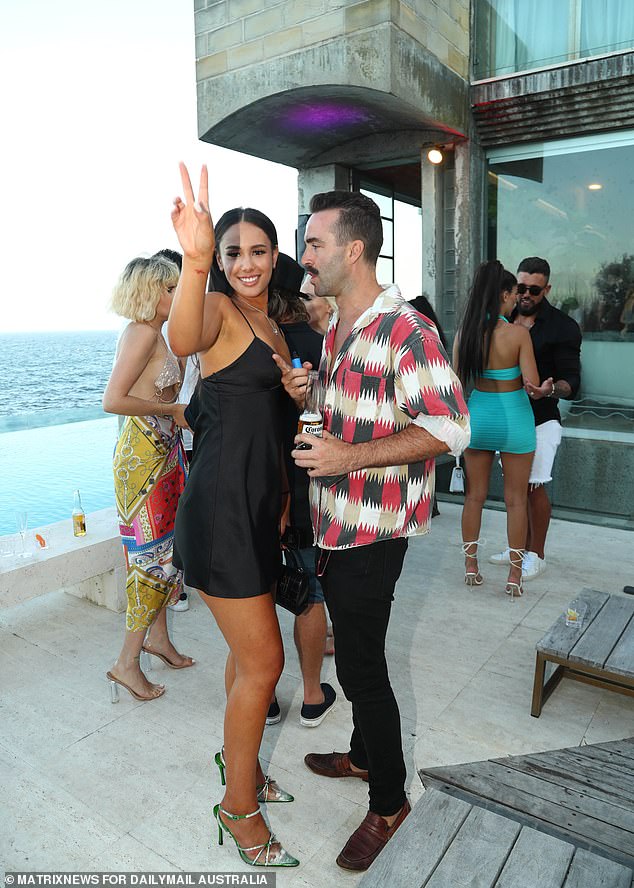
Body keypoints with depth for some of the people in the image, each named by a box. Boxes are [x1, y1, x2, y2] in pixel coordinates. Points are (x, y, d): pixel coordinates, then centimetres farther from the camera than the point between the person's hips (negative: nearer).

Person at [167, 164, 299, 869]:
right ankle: (239, 808, 21)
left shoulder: (272, 327, 15)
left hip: (261, 500, 9)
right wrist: (193, 259, -53)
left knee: (248, 649, 20)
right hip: (221, 504, -8)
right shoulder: (217, 309, -10)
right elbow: (183, 342, -36)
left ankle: (240, 763, 42)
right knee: (263, 660, -1)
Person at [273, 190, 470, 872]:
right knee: (356, 655, 23)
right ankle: (363, 754, 46)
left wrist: (350, 456, -26)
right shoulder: (335, 331, 12)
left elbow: (449, 428, -22)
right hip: (335, 526, 9)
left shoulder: (403, 329, -17)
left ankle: (388, 802, 27)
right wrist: (302, 393, 1)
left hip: (373, 531, -9)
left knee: (361, 667, 3)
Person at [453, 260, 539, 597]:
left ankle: (471, 566, 23)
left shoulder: (464, 332, -4)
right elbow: (532, 384, -16)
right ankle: (515, 575, 17)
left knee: (475, 495, 15)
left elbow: (456, 382, 0)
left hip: (477, 415, 4)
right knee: (515, 499, 9)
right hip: (514, 418, -3)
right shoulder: (518, 333, -15)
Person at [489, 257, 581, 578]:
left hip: (540, 419, -5)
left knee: (534, 487, -3)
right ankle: (521, 547, 27)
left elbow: (572, 381, -12)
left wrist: (550, 389, -33)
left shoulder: (563, 326, -7)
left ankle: (536, 555, 12)